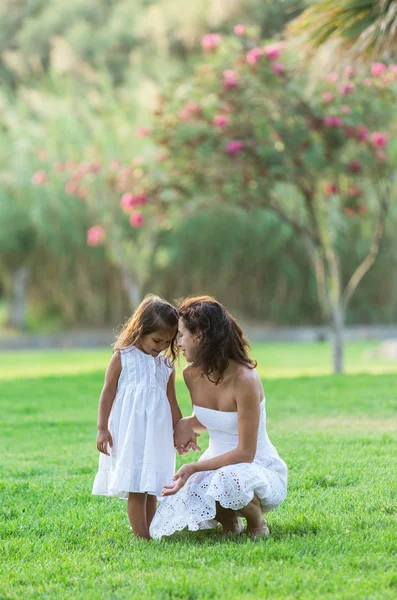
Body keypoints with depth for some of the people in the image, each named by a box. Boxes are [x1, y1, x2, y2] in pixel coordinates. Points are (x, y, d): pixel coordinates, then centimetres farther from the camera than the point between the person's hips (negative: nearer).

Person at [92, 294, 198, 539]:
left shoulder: (167, 365, 10)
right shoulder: (122, 358, -2)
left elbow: (172, 403, 17)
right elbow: (108, 393, -1)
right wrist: (102, 429, -6)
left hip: (157, 435, 4)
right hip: (129, 434, -4)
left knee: (153, 488, 5)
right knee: (136, 488, -7)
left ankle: (151, 534, 9)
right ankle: (142, 537, -6)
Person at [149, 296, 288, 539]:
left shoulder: (244, 380, -24)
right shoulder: (192, 374, -2)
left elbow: (245, 453, -23)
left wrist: (195, 468, -31)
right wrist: (187, 423, -5)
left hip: (261, 471, -6)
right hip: (218, 465, 6)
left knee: (229, 481, -41)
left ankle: (257, 524, -7)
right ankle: (229, 520, 11)